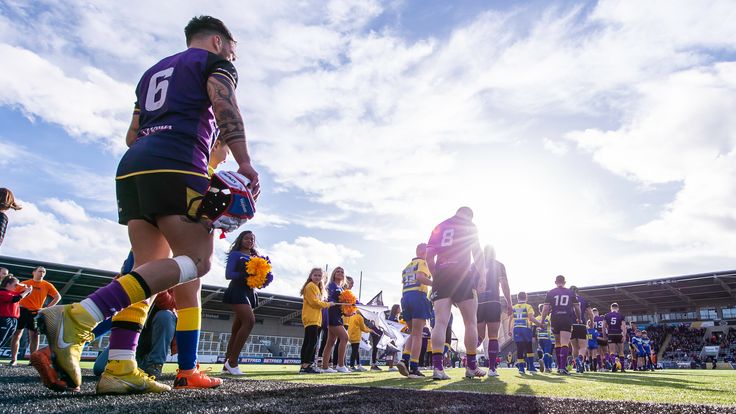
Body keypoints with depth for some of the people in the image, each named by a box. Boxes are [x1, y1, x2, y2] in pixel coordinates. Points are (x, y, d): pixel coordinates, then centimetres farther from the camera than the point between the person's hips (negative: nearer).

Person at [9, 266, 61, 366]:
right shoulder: (24, 283, 3)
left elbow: (58, 297, 6)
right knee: (16, 334, 1)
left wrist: (47, 308, 0)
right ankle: (13, 359, 8)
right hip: (22, 310, 0)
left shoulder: (47, 285, 3)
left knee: (34, 335, 0)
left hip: (35, 313, 0)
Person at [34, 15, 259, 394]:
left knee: (150, 270, 4)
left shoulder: (153, 71, 34)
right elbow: (226, 110, -8)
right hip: (176, 166, -8)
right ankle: (78, 318, -26)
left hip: (132, 165, 8)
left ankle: (120, 368, -7)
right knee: (195, 262, -12)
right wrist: (245, 166, -15)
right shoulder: (215, 63, 13)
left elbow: (132, 136, 28)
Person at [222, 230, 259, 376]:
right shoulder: (235, 254, 3)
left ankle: (227, 365, 9)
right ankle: (232, 361, -18)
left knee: (237, 328, 5)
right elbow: (228, 274, -7)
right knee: (250, 321, -23)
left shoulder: (255, 257, 20)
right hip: (238, 290, -6)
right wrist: (246, 275, -20)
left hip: (250, 292, 7)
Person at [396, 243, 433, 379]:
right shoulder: (422, 263, 1)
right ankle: (413, 368, -9)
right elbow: (420, 277, -19)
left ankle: (404, 359, -3)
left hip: (405, 297, 7)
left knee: (413, 333, 15)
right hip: (419, 297, -7)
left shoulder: (407, 267, 25)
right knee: (417, 334, -5)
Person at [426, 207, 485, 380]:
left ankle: (437, 366, -12)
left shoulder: (439, 227, 20)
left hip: (441, 276, 4)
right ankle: (471, 367, 12)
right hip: (462, 276, -3)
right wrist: (482, 275, -2)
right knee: (471, 322, 7)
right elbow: (477, 251, -2)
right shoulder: (469, 225, 9)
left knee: (440, 322, -3)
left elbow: (429, 256, 11)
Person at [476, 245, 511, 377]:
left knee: (479, 335, 11)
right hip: (493, 302, -3)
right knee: (493, 336, 2)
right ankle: (492, 368, -4)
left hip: (478, 303, 3)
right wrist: (509, 304, 0)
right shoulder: (498, 265, 8)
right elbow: (504, 285, -1)